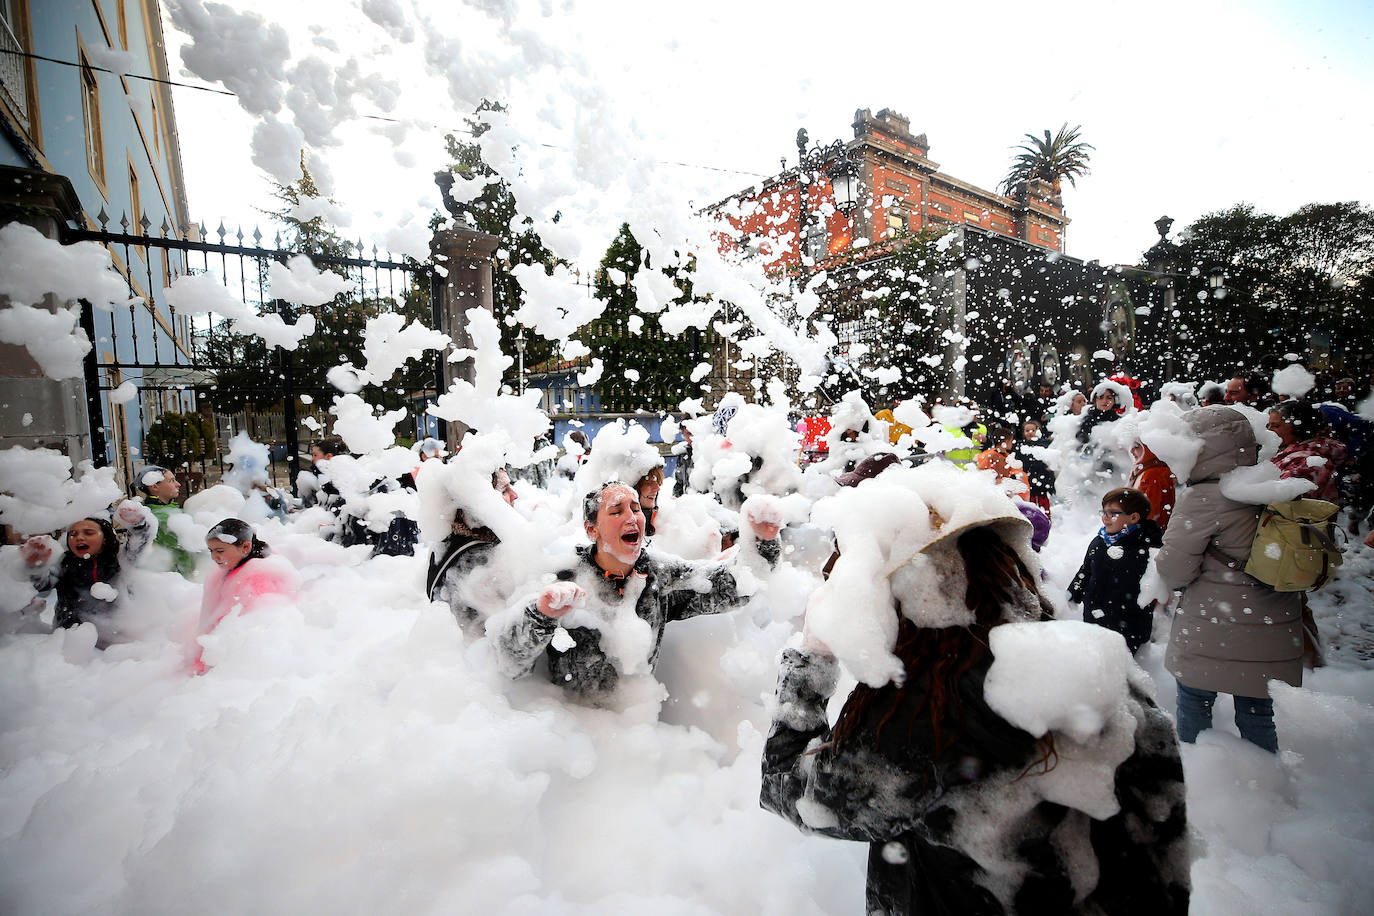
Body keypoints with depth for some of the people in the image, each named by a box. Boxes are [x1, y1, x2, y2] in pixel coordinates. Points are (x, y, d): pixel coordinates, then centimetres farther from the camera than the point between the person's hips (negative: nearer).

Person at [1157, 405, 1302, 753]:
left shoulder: (1202, 499, -19)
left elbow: (1174, 570, -15)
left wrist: (1158, 558, 5)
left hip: (1212, 636, -6)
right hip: (1273, 633, 6)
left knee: (1194, 705, 13)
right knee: (1257, 716, 17)